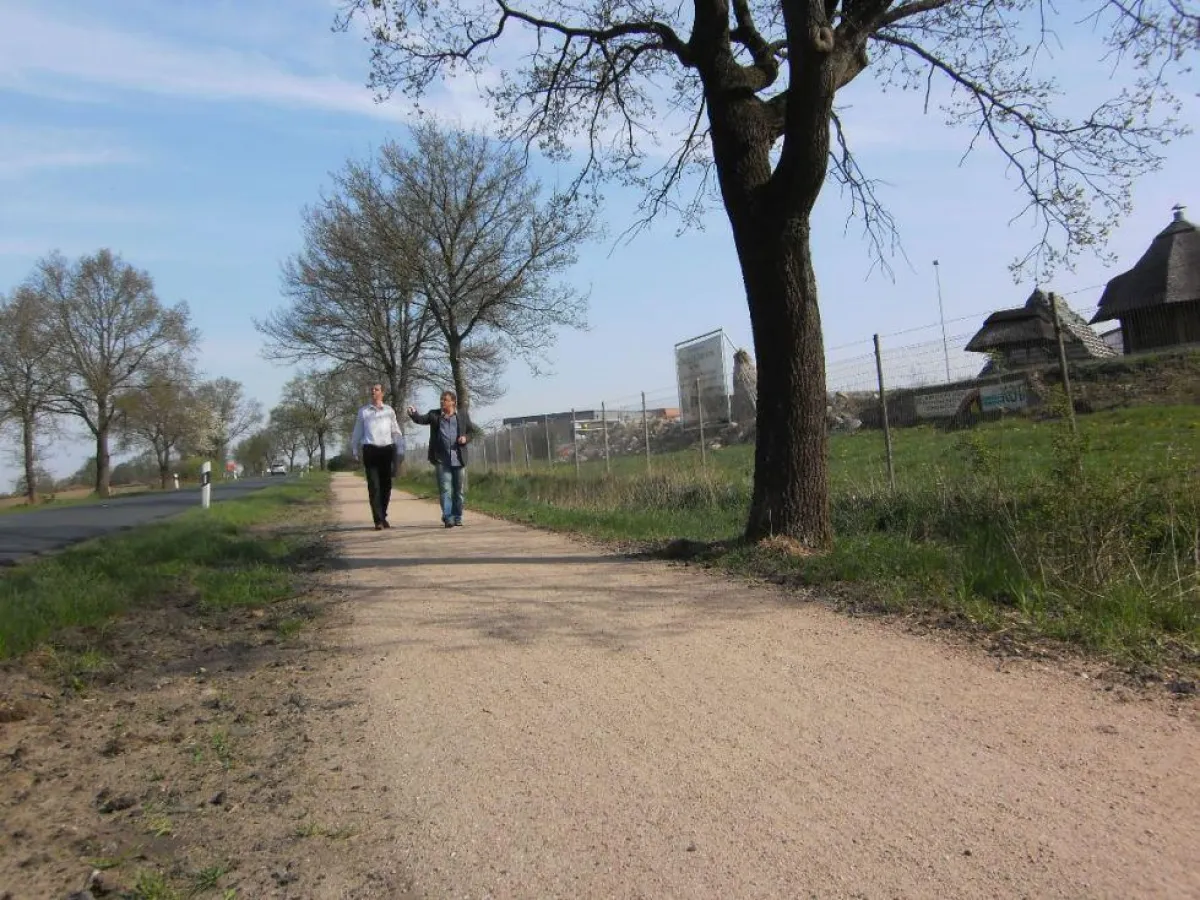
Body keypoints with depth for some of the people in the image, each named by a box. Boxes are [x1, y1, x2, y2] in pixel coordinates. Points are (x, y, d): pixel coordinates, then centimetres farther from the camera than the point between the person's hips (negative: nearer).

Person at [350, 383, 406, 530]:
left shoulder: (389, 411, 10)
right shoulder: (363, 412, 9)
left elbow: (396, 432, 10)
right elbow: (357, 433, 14)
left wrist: (400, 450, 3)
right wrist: (355, 452, 11)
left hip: (387, 449, 1)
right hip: (370, 450, -1)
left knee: (386, 485, 5)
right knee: (373, 486, -8)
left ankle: (383, 516, 20)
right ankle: (378, 520, -8)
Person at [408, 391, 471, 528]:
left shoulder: (463, 416, 6)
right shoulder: (434, 414, 6)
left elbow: (470, 432, 14)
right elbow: (421, 419, -10)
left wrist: (466, 438, -7)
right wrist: (413, 414, -30)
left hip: (458, 459, 1)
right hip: (441, 460, -1)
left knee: (458, 490, 8)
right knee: (445, 489, -6)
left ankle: (457, 517, 19)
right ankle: (448, 518, -7)